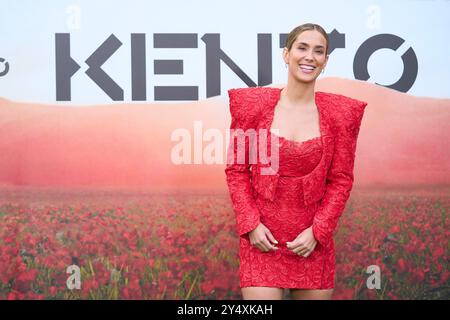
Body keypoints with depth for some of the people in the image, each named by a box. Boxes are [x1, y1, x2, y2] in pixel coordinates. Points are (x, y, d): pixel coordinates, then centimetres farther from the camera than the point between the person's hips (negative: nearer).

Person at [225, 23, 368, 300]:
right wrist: (251, 225, -7)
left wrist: (316, 232, -7)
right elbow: (236, 169, 2)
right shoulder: (254, 104, -1)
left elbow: (341, 180, 3)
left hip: (313, 240, 2)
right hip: (263, 237, -1)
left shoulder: (340, 113, 1)